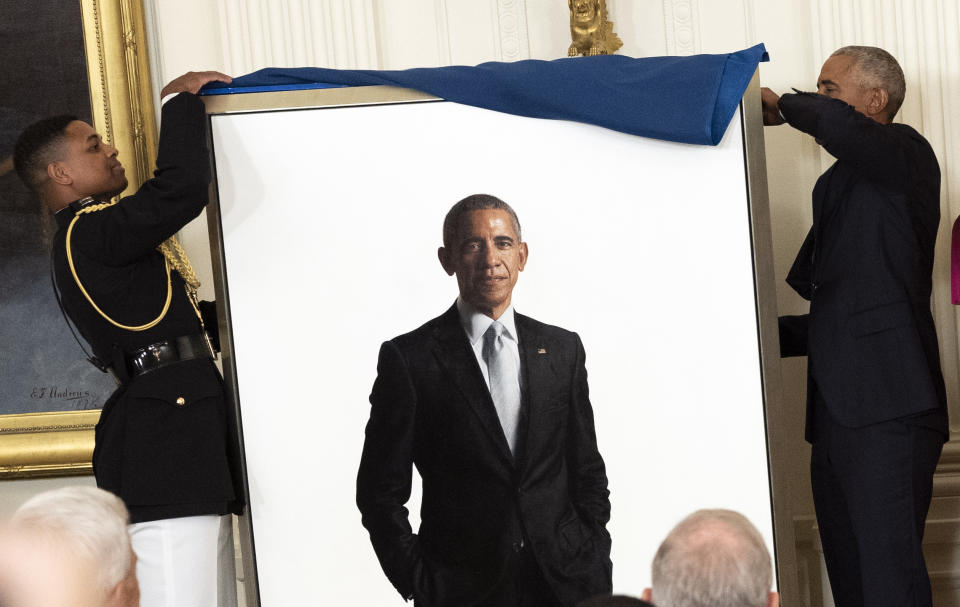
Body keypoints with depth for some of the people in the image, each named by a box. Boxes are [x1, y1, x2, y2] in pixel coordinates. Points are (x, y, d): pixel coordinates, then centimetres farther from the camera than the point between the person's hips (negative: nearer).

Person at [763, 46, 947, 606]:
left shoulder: (905, 156, -2)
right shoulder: (843, 188, 25)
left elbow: (838, 124, -25)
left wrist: (783, 106, -7)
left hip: (889, 416, -9)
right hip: (838, 417, 9)